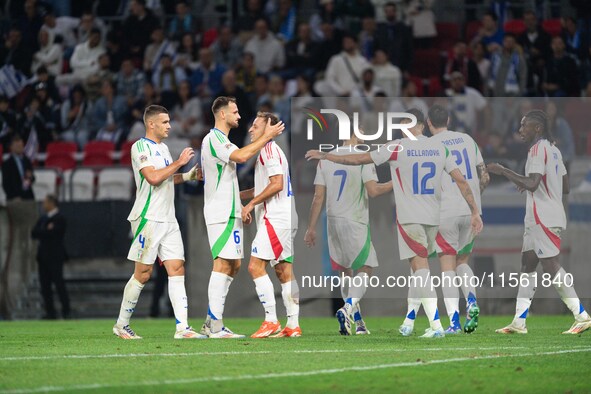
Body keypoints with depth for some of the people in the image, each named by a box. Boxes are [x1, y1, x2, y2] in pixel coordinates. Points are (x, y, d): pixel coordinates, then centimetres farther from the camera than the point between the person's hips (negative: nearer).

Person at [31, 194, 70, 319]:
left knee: (59, 283, -9)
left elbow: (52, 234, -17)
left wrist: (41, 232, -3)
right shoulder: (43, 219, 18)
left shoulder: (59, 219, -6)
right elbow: (34, 233, 8)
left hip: (55, 256, -8)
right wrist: (46, 231, -6)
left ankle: (66, 311, -8)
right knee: (45, 285, 5)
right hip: (43, 256, 8)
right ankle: (50, 311, 7)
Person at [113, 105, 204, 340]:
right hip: (148, 219, -8)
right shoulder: (141, 147, -9)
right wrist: (179, 163, -15)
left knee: (177, 269, -2)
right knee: (143, 274, -4)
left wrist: (188, 176, 15)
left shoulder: (162, 147, 18)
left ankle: (182, 327, -8)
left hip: (168, 220, 8)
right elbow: (153, 178, -22)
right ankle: (121, 324, 9)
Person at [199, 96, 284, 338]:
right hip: (221, 213, -10)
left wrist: (241, 207, 26)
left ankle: (211, 323, 10)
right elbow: (242, 156, -28)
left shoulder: (221, 141, 20)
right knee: (223, 263, -12)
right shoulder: (213, 139, -12)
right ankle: (215, 325, -14)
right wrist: (266, 137, -20)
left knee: (233, 265, 9)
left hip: (229, 212, 10)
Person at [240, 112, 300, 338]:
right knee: (284, 271, 8)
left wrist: (251, 204, -15)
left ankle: (271, 321, -13)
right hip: (284, 218, 10)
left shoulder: (269, 149, -10)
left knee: (255, 266, -11)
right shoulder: (270, 151, 21)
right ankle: (293, 325, 6)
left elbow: (277, 184, -19)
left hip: (275, 218, -10)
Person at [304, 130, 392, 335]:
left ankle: (357, 321, 15)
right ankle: (347, 309, -21)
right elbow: (373, 190, -15)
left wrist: (311, 228, 10)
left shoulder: (326, 159, 7)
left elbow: (318, 197, 6)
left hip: (333, 221, 5)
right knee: (365, 269, 2)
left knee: (346, 272, 14)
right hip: (355, 222, -5)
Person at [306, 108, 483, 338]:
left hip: (410, 217, -5)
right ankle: (412, 318, 23)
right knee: (420, 269, 19)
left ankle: (436, 325, -20)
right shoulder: (440, 148, 5)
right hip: (433, 217, 5)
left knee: (420, 268, -9)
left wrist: (324, 156, 9)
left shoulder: (397, 148, -6)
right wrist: (474, 211, 8)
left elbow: (358, 159, -2)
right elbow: (461, 181, 2)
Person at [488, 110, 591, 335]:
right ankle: (519, 323, 10)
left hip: (543, 218, -10)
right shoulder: (553, 150, 17)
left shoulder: (538, 149, -13)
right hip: (539, 218, 10)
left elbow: (531, 183, -24)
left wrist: (503, 172, -15)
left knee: (551, 266, -10)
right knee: (527, 264, 10)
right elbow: (565, 187, 19)